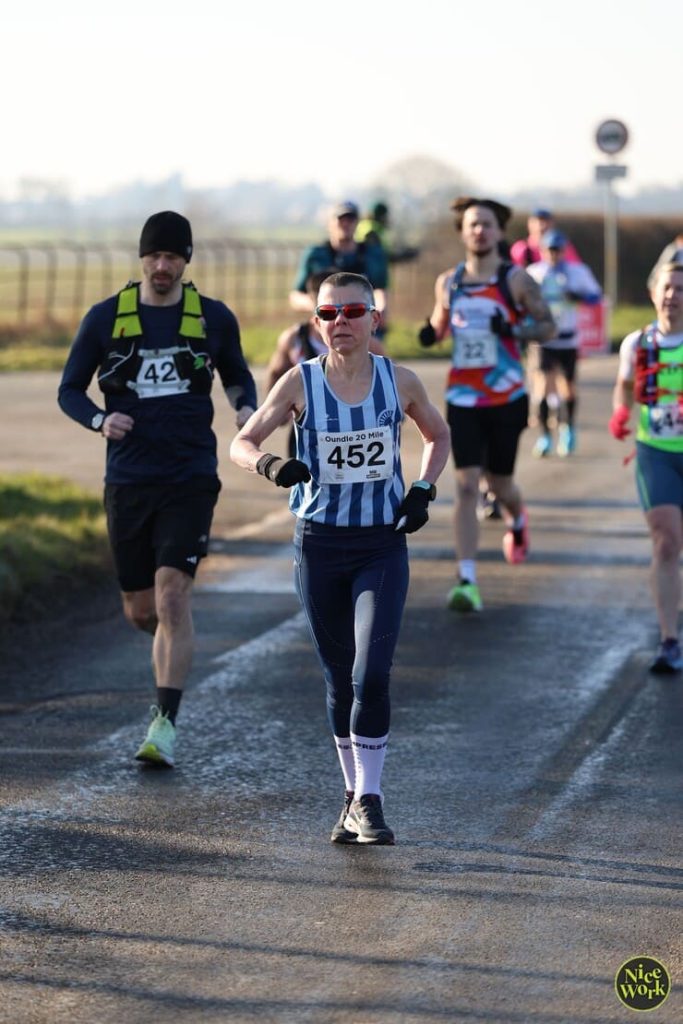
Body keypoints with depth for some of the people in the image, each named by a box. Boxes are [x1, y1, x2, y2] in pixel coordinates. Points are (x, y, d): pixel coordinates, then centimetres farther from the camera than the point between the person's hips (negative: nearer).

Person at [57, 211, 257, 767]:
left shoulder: (214, 318, 3)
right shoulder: (105, 318, 2)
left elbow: (238, 375, 20)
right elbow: (70, 390, 7)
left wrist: (247, 407, -2)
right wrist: (99, 420, -14)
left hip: (191, 477, -2)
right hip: (128, 481, 2)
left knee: (173, 593, -16)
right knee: (140, 610, 8)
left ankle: (165, 725, -14)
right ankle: (176, 654, 44)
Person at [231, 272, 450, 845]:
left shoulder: (400, 382, -2)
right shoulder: (300, 383, -5)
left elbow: (438, 436, 16)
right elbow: (242, 443, -1)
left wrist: (423, 491, 1)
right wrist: (269, 465, -23)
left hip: (383, 545, -1)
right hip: (320, 543, 1)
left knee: (371, 674, -15)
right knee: (340, 679, 10)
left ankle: (369, 801, -8)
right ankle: (355, 796, 24)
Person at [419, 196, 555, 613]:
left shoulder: (516, 280, -5)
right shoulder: (448, 282, 4)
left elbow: (548, 326, -2)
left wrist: (513, 330, -21)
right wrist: (431, 333, -4)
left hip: (506, 397, -1)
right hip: (462, 398, 1)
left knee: (499, 481, 11)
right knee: (466, 486, -10)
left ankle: (517, 521, 49)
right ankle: (467, 581, -13)